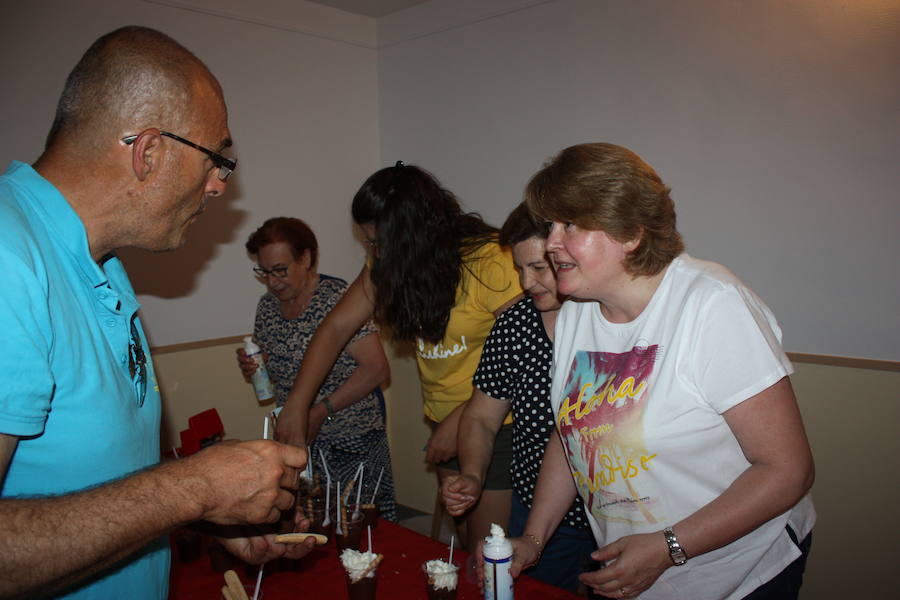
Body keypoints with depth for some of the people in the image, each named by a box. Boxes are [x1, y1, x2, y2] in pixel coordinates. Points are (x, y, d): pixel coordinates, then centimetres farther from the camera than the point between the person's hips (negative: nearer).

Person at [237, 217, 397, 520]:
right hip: (295, 443, 6)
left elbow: (376, 368, -18)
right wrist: (251, 367, -2)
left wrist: (320, 412, -20)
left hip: (351, 446, -5)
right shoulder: (267, 305, 7)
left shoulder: (338, 298, -14)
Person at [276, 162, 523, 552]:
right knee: (464, 540, 18)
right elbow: (337, 327, 0)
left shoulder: (490, 261, -22)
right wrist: (297, 406, -7)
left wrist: (463, 419, -19)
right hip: (445, 422, 6)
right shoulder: (388, 264, 1)